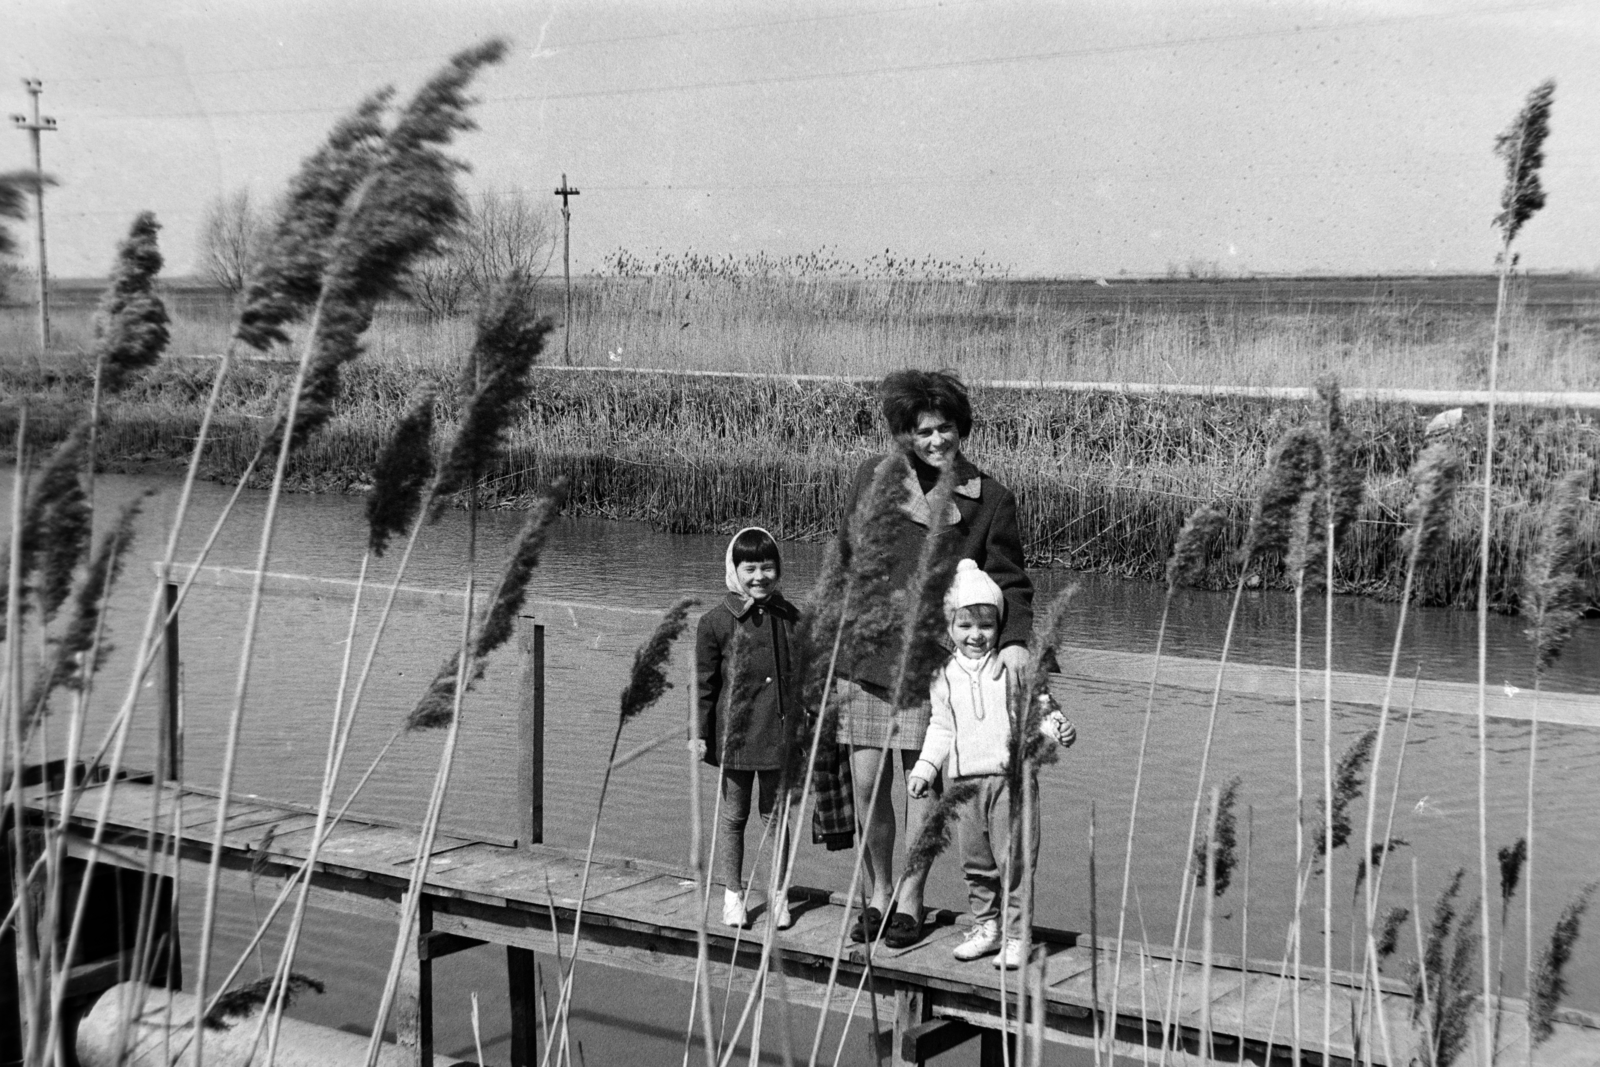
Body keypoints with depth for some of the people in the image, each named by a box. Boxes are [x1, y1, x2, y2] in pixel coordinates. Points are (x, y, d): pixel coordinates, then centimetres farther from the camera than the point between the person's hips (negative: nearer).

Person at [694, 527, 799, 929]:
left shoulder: (788, 617, 3)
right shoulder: (716, 622, -6)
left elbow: (801, 674, 12)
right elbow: (704, 682, -2)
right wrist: (700, 733, -3)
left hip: (779, 734, 2)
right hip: (734, 733, -2)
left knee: (775, 814, 10)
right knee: (733, 815, 9)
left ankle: (779, 895, 20)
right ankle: (733, 894, 22)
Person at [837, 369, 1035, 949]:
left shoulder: (989, 498, 2)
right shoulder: (874, 477, 7)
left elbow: (1011, 581, 4)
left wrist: (1015, 639, -13)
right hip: (866, 654, 2)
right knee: (867, 781, 2)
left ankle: (910, 900, 20)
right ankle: (878, 892, 22)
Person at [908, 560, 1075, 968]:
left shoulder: (1012, 666, 0)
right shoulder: (944, 676, 8)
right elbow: (941, 728, 14)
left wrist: (1059, 727, -16)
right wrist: (925, 768, 6)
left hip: (1009, 777, -3)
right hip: (964, 780, 3)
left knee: (1014, 861, -2)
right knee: (975, 863, 11)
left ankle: (1015, 936, 7)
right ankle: (985, 927, 25)